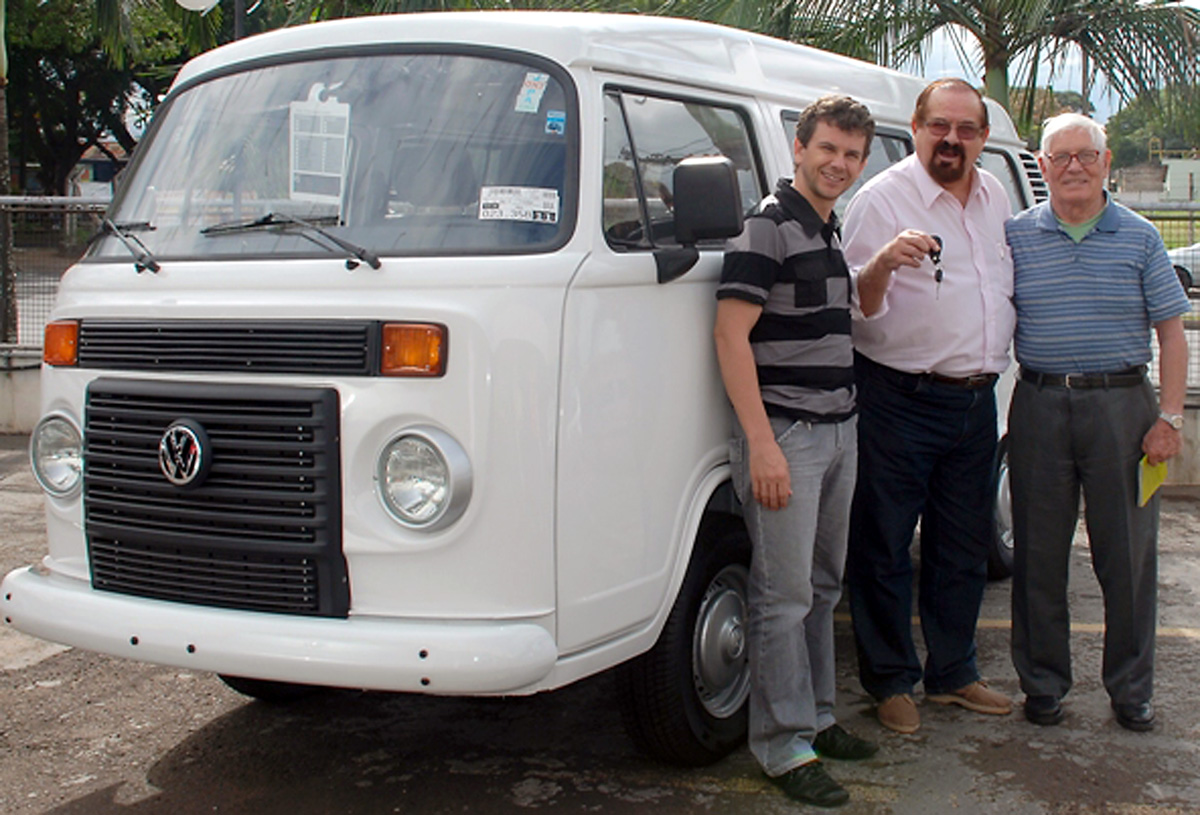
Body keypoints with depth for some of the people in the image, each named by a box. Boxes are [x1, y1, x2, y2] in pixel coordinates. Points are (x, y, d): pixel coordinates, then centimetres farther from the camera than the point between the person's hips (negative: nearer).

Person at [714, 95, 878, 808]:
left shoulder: (837, 234, 16)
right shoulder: (768, 227, -10)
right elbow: (731, 332, -17)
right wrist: (761, 442, -22)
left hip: (840, 430, 9)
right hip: (786, 432, -9)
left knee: (824, 587, 15)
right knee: (785, 594, -4)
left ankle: (818, 718, 27)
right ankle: (785, 745, 4)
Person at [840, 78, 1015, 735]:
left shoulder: (996, 199, 12)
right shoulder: (883, 199, -8)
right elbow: (858, 310, -13)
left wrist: (997, 369, 18)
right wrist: (882, 264, -32)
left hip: (977, 401, 7)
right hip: (900, 402, -6)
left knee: (965, 546, 14)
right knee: (884, 548, 1)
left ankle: (953, 673, 28)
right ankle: (891, 681, 15)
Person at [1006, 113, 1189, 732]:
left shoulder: (1139, 238, 5)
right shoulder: (1016, 236, 6)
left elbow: (1171, 332, 5)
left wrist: (1169, 418, -3)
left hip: (1122, 406, 0)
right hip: (1040, 405, 1)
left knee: (1127, 553, 4)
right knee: (1039, 553, 6)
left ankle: (1131, 689, 19)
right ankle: (1043, 684, 20)